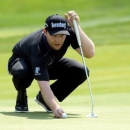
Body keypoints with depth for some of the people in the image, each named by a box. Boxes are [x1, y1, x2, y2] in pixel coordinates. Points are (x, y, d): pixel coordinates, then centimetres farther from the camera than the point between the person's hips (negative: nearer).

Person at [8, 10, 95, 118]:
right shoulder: (38, 47, -44)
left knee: (81, 72, -21)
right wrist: (55, 108, -68)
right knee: (22, 72, -42)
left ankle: (44, 99, 1)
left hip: (50, 65, 5)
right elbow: (44, 85, -51)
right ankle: (21, 99, -5)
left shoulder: (69, 31, -31)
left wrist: (77, 27, -51)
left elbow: (90, 53, -40)